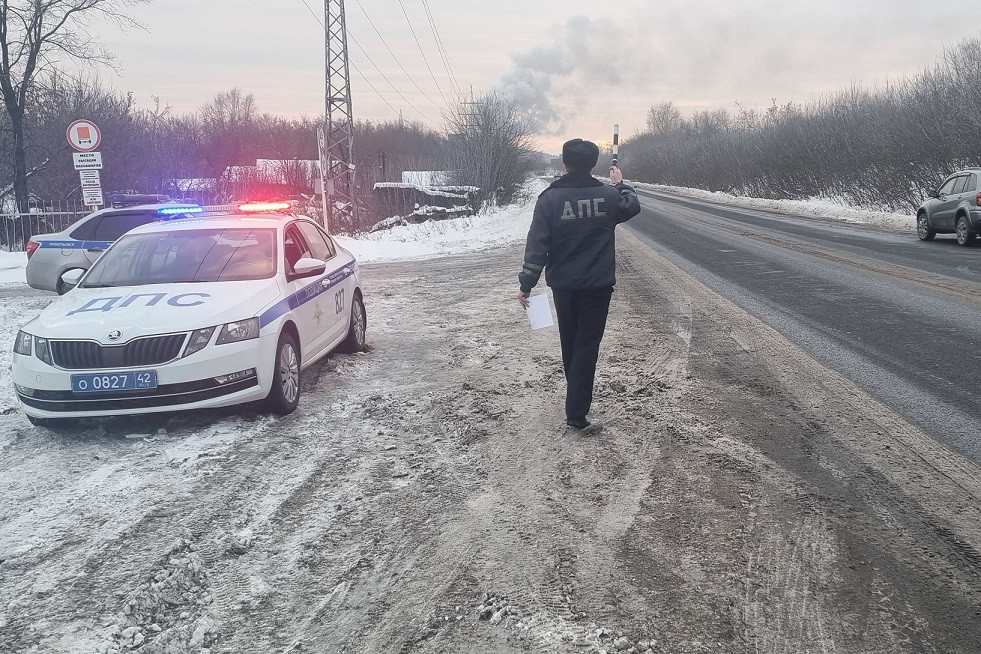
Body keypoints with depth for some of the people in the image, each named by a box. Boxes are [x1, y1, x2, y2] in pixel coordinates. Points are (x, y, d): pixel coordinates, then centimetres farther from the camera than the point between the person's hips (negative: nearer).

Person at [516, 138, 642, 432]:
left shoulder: (550, 198, -9)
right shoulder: (607, 195, -5)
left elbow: (537, 244, -12)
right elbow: (633, 207, 17)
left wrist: (526, 283, -8)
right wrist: (621, 184, 34)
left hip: (563, 284, 1)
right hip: (598, 284, -1)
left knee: (570, 342, 19)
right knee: (587, 346, 1)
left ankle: (577, 395, 38)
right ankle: (576, 412, -6)